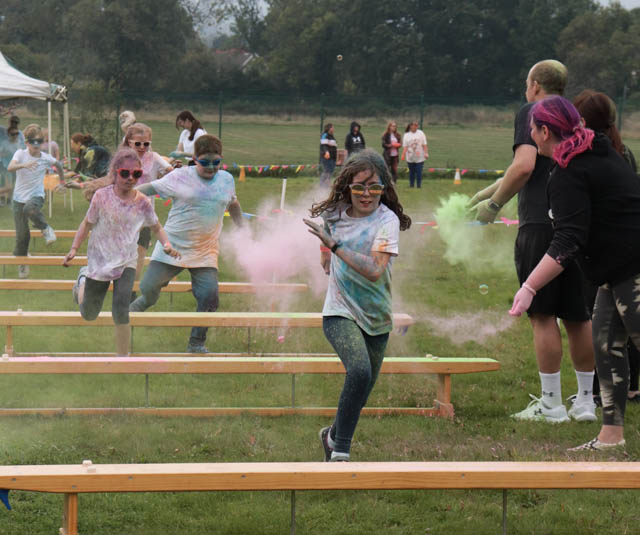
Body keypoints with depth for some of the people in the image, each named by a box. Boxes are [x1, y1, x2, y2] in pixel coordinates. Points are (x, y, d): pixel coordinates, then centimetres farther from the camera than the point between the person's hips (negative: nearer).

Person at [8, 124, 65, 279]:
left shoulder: (46, 158, -5)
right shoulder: (21, 154, -9)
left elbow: (59, 165, 19)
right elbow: (10, 168, -28)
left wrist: (62, 181, 24)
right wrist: (24, 165, -45)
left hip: (36, 196, -1)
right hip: (19, 197, 1)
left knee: (30, 209, -38)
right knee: (22, 234, 1)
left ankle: (46, 229, -10)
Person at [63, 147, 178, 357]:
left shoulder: (143, 202, -10)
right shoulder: (102, 196, -14)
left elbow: (156, 227, 6)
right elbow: (87, 224, -2)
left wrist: (167, 245, -13)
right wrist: (74, 249, -10)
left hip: (126, 263, 0)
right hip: (99, 260, 0)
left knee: (121, 311, -22)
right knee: (89, 315, 16)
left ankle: (123, 357, -10)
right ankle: (83, 280, 49)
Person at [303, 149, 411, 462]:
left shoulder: (387, 220, -13)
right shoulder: (334, 213, -2)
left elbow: (375, 270, -27)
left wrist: (335, 245, -29)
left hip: (377, 318, 1)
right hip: (340, 312, -1)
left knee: (363, 388, 12)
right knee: (359, 371, -27)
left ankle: (333, 434, 43)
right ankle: (340, 450, -17)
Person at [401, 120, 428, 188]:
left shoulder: (421, 133, 4)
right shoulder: (406, 135, 4)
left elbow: (424, 145, 4)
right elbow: (405, 147, 0)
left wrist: (426, 153, -5)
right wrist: (403, 155, -12)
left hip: (419, 157, -1)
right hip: (410, 157, 1)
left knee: (419, 172, -5)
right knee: (411, 172, 6)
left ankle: (419, 185, 2)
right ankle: (411, 184, 17)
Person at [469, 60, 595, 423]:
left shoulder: (532, 112, -3)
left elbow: (524, 166, -17)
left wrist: (494, 204, -6)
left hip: (542, 223, -7)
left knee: (544, 315, -2)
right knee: (579, 316, 12)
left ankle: (551, 403, -1)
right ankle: (586, 402, 16)